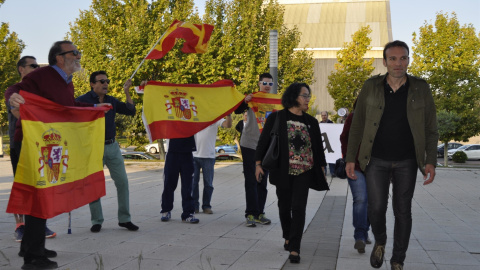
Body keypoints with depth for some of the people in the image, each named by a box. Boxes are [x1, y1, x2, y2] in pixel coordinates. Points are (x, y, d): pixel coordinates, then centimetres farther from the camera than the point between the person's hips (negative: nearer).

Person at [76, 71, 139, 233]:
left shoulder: (111, 101, 11)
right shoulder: (83, 101, -4)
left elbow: (131, 111, 8)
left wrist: (126, 92, 1)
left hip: (112, 146, 5)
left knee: (122, 182, 3)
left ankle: (124, 219, 12)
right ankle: (96, 221, 14)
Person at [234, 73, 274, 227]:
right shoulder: (252, 98, 1)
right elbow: (237, 111, -10)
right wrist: (245, 102, -28)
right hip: (250, 145, -3)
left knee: (262, 182, 7)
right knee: (251, 181, -4)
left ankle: (259, 213, 14)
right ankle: (251, 213, -2)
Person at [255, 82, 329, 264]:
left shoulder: (311, 122, 9)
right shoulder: (276, 118, -1)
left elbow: (318, 147, 14)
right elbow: (264, 141, 1)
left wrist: (321, 167, 13)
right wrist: (258, 163, -4)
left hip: (304, 172, 1)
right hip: (283, 172, -1)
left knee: (298, 208, -8)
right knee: (284, 207, 10)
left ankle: (294, 249, -6)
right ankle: (288, 237, 35)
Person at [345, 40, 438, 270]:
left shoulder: (421, 89, -2)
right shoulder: (371, 87, -2)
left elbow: (430, 129, 1)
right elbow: (357, 125, 2)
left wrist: (431, 161, -9)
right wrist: (350, 158, -2)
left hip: (406, 162, 1)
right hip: (376, 160, 0)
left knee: (403, 211, 5)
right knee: (377, 207, -8)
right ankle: (380, 242, 25)